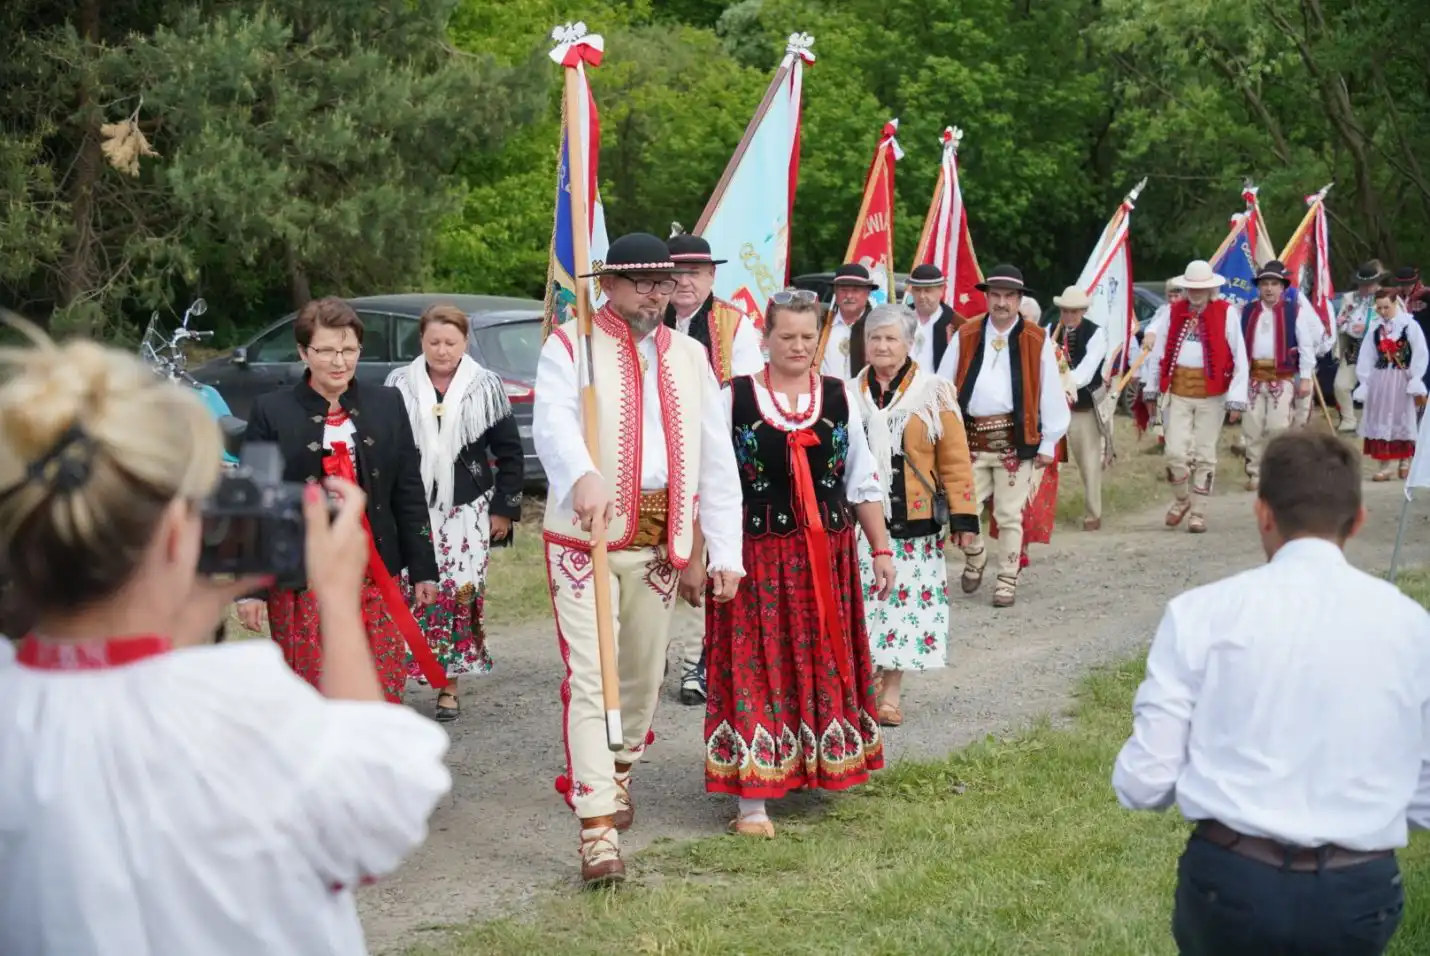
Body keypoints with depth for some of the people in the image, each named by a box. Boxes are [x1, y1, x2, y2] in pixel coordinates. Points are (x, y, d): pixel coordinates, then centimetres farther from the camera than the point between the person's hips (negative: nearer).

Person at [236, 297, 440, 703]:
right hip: (299, 581, -2)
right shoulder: (272, 412, -1)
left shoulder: (387, 405, 7)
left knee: (384, 696, 2)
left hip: (376, 576, 2)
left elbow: (409, 493, 10)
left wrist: (423, 570, 9)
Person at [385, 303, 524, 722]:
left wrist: (504, 509, 3)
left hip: (468, 510, 0)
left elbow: (510, 453, 7)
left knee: (461, 592, -3)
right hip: (412, 510, 0)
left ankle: (450, 684, 8)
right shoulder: (399, 385, 4)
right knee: (413, 592, -4)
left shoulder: (486, 387, 3)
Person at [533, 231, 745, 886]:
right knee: (589, 678, -9)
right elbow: (553, 420, -23)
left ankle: (619, 772, 41)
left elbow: (717, 457, 11)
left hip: (661, 540, 5)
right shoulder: (571, 345, -2)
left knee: (645, 672, 15)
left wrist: (725, 550, 4)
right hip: (585, 537, -5)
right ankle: (597, 829, -9)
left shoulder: (689, 357, 13)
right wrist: (584, 476, -44)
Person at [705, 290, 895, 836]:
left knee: (825, 663, 11)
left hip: (828, 555, 3)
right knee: (756, 667, -4)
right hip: (758, 555, -3)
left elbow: (863, 483, 12)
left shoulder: (841, 399, 7)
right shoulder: (734, 399, -2)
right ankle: (752, 798, -2)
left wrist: (881, 549, 10)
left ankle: (820, 765, 31)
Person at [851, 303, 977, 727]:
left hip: (913, 522, -2)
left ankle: (891, 692, 10)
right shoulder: (850, 394, 9)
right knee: (861, 599, 1)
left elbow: (955, 458, -1)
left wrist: (964, 516, -5)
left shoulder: (933, 393, 0)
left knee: (905, 599, 1)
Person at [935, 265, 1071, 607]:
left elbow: (1050, 392, 1)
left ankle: (1007, 581, 16)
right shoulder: (965, 337, 6)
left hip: (1015, 439, -2)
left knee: (1010, 516, 4)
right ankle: (975, 556, 29)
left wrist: (1049, 442, 0)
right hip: (970, 437, 2)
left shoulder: (1037, 341, 0)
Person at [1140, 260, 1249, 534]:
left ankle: (1198, 512, 16)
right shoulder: (1173, 312, 5)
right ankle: (1180, 500, 23)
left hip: (1211, 393, -2)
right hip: (1178, 391, 2)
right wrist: (1151, 390, 11)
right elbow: (1158, 352, 9)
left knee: (1204, 455, 6)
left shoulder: (1226, 313, -5)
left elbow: (1239, 358, -7)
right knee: (1175, 452, -3)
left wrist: (1236, 399, -11)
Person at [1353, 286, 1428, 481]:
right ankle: (1384, 467, 7)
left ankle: (1405, 461, 21)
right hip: (1378, 379, 4)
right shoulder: (1374, 327, 4)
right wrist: (1364, 382, 1)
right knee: (1381, 421, 3)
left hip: (1401, 379, -4)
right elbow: (1367, 356, 5)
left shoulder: (1409, 325, -8)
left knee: (1402, 420, 5)